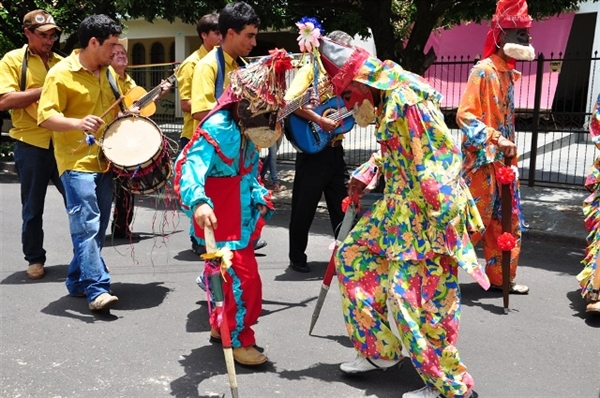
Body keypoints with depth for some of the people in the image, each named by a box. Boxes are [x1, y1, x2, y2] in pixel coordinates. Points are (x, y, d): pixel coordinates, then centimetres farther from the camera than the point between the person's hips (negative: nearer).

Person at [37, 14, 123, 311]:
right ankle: (97, 289, -13)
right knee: (87, 226, -14)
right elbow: (45, 117, -17)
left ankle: (78, 281, 23)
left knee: (97, 226, 11)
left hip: (105, 161, 8)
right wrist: (78, 123, -33)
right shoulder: (61, 73, -10)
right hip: (77, 162, -8)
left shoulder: (106, 72, 13)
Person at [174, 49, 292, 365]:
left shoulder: (249, 132, 8)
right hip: (221, 220, -9)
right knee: (243, 277, -8)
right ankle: (238, 340, 9)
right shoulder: (217, 128, -21)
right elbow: (190, 166, -34)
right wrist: (197, 202, -50)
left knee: (231, 274, 19)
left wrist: (259, 197, 9)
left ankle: (221, 327, 37)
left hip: (243, 219, 9)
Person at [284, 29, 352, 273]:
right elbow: (289, 102, -22)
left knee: (342, 205, 12)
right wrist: (319, 120, -26)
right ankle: (297, 257, 15)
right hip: (312, 148, -7)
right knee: (304, 207, 3)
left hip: (335, 149, 7)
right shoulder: (311, 70, -7)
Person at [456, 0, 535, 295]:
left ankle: (501, 277, 24)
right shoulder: (483, 70, -12)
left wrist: (511, 153, 20)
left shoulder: (508, 73, 13)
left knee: (507, 222, 12)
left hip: (503, 161, 9)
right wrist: (495, 139, -28)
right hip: (482, 160, -9)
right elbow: (464, 116, -20)